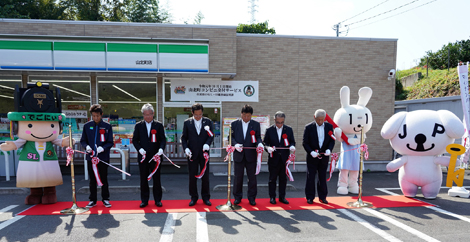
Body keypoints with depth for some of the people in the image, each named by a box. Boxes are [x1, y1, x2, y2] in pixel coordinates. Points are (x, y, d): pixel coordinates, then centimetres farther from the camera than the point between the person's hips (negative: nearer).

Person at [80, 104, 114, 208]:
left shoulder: (107, 126, -1)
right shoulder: (87, 126, 4)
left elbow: (110, 142, -1)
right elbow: (83, 140, 10)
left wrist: (102, 148, -18)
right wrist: (86, 146, -11)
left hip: (103, 157, -2)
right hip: (91, 156, 2)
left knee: (104, 179, 7)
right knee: (92, 180, 10)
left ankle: (105, 199, 19)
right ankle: (92, 200, 21)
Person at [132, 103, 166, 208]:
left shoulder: (159, 125, 3)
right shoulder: (138, 126, 6)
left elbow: (163, 139, 1)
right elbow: (134, 140, 6)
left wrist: (161, 148, -18)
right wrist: (139, 149, -11)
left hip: (156, 156, -1)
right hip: (143, 157, 1)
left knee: (157, 179, 6)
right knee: (143, 179, 7)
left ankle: (158, 199, 17)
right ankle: (144, 200, 19)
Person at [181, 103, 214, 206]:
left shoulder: (208, 121, 5)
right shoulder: (187, 122, 4)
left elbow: (211, 135, 1)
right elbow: (183, 138, 6)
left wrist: (207, 144, -18)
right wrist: (186, 148, -10)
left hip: (204, 153, 0)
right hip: (192, 154, 0)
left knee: (205, 176, 5)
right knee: (192, 177, 5)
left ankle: (206, 197, 18)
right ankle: (194, 198, 19)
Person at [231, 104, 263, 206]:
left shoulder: (256, 125, 5)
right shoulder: (234, 124, 5)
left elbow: (258, 137, 4)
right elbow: (231, 137, 4)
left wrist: (259, 143, -18)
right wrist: (235, 144, -14)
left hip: (251, 155, 0)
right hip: (238, 155, 0)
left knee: (252, 177, 6)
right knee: (238, 177, 7)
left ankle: (252, 197, 19)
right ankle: (237, 197, 22)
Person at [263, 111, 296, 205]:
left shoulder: (289, 129, 5)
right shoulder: (269, 130, 1)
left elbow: (292, 141, 9)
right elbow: (265, 143, 2)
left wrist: (292, 146, -14)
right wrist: (268, 148, -19)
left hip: (284, 158, 2)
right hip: (273, 158, -1)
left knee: (283, 179, 9)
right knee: (272, 179, 6)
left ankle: (282, 197, 21)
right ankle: (272, 197, 18)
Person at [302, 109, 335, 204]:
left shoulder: (329, 127, 1)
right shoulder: (309, 127, -8)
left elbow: (332, 140, 4)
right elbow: (305, 142, -6)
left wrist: (329, 149, -15)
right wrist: (311, 152, -21)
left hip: (324, 157, 2)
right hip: (312, 157, -2)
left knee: (323, 178, 10)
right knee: (310, 177, 3)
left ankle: (322, 197, 23)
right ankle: (310, 197, 14)